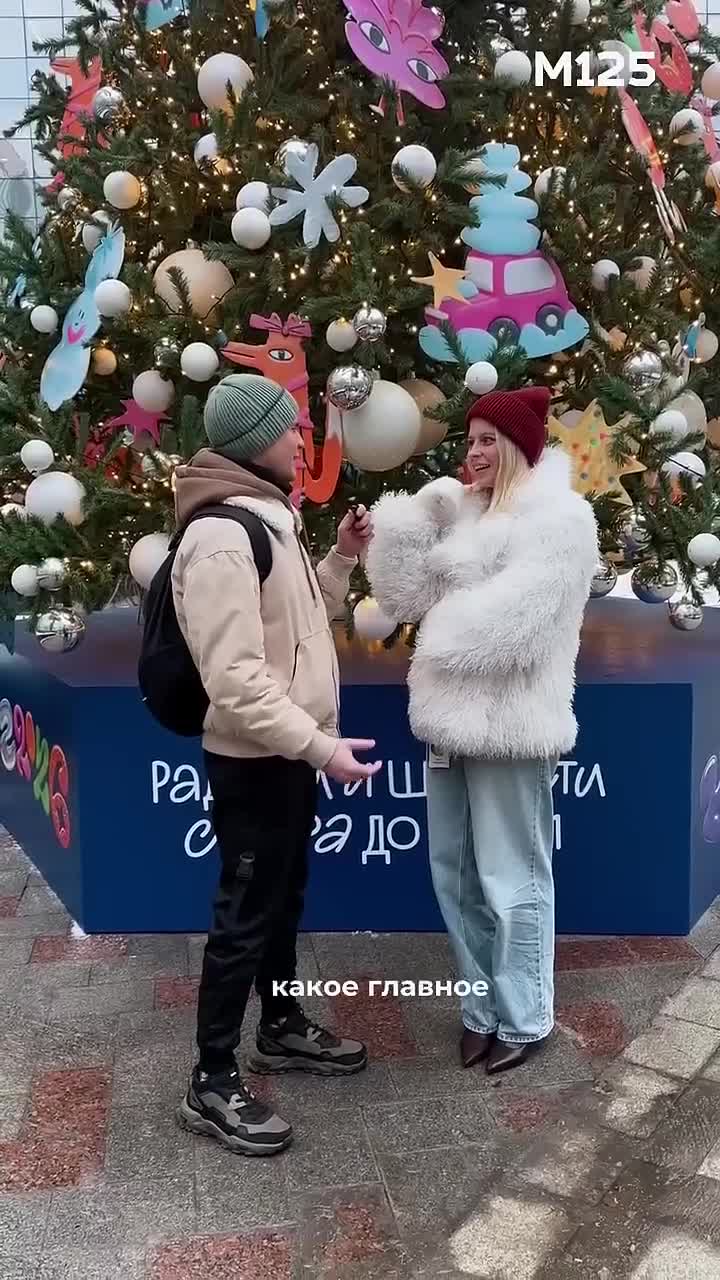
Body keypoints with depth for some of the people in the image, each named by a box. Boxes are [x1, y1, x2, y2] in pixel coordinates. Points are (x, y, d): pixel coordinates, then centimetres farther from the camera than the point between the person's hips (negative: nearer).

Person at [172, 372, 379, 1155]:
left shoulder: (271, 520, 11)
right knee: (244, 916, 0)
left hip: (288, 754, 10)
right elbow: (235, 677, -28)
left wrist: (340, 560, 6)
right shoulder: (221, 538, -22)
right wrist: (321, 745, -28)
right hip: (252, 761, -10)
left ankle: (282, 1029, 38)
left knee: (283, 900, 21)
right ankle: (211, 1083, 13)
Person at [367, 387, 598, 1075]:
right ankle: (483, 1006, 30)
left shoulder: (559, 518, -9)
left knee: (510, 877, 2)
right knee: (456, 872, 14)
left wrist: (446, 630, -5)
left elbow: (515, 622, -19)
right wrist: (407, 522, -4)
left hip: (507, 724, -8)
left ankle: (522, 1019, 19)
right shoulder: (461, 511, 14)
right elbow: (408, 595, 8)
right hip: (453, 717, 8)